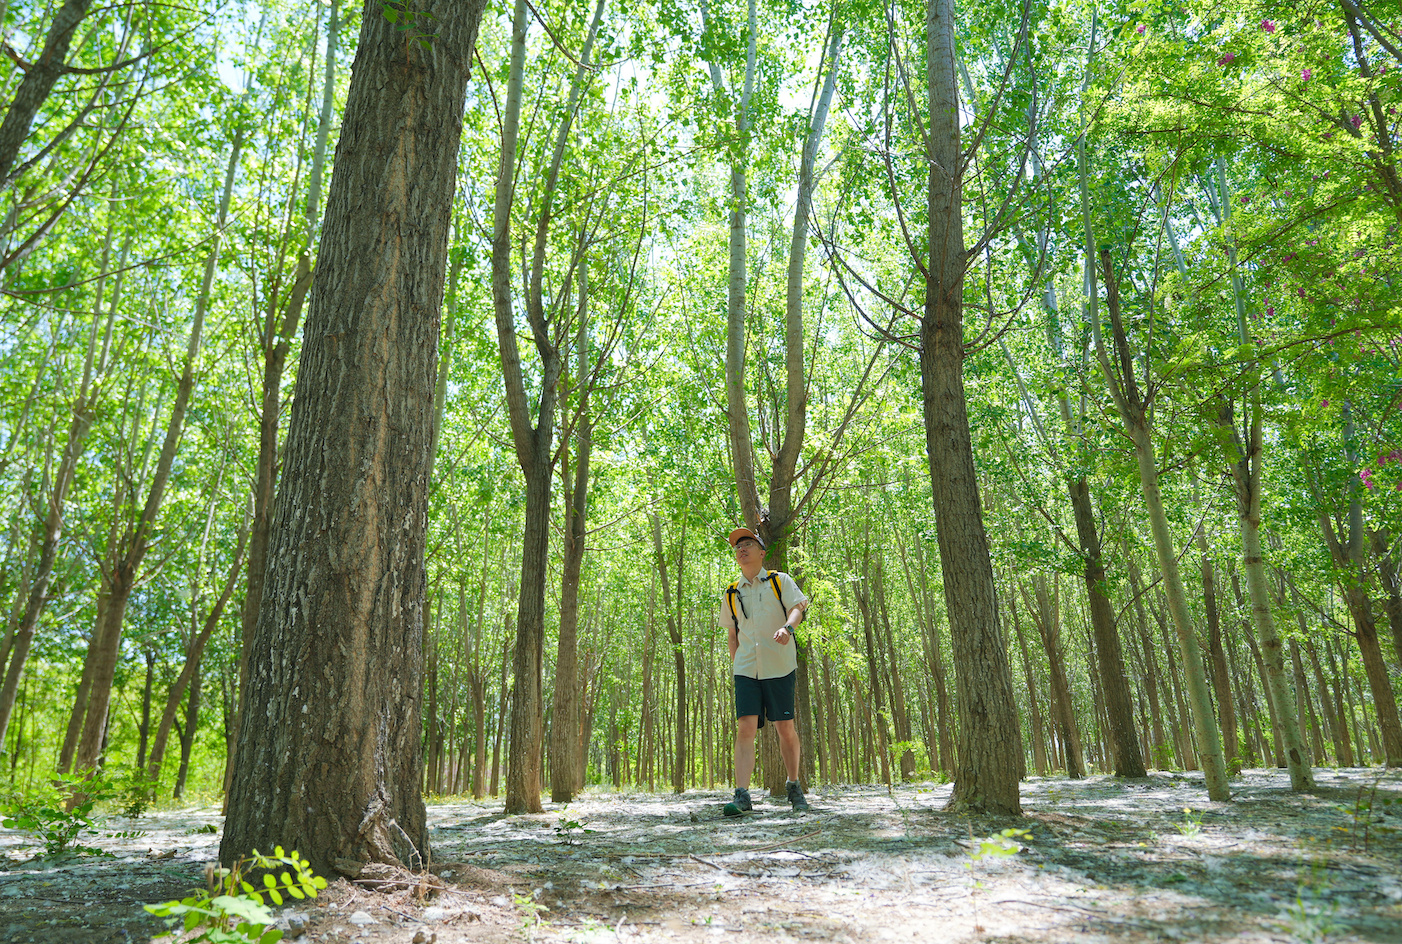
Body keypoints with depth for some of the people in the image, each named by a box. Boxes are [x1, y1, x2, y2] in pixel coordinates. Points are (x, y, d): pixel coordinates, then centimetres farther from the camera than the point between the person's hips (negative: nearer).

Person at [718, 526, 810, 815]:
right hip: (746, 669, 2)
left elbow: (797, 608, -9)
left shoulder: (780, 581, 6)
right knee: (745, 729, -11)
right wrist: (735, 667, 13)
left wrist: (787, 627, -29)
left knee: (785, 729, 4)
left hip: (779, 667, -2)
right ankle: (742, 795, -13)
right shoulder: (731, 594, 14)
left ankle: (793, 786, 23)